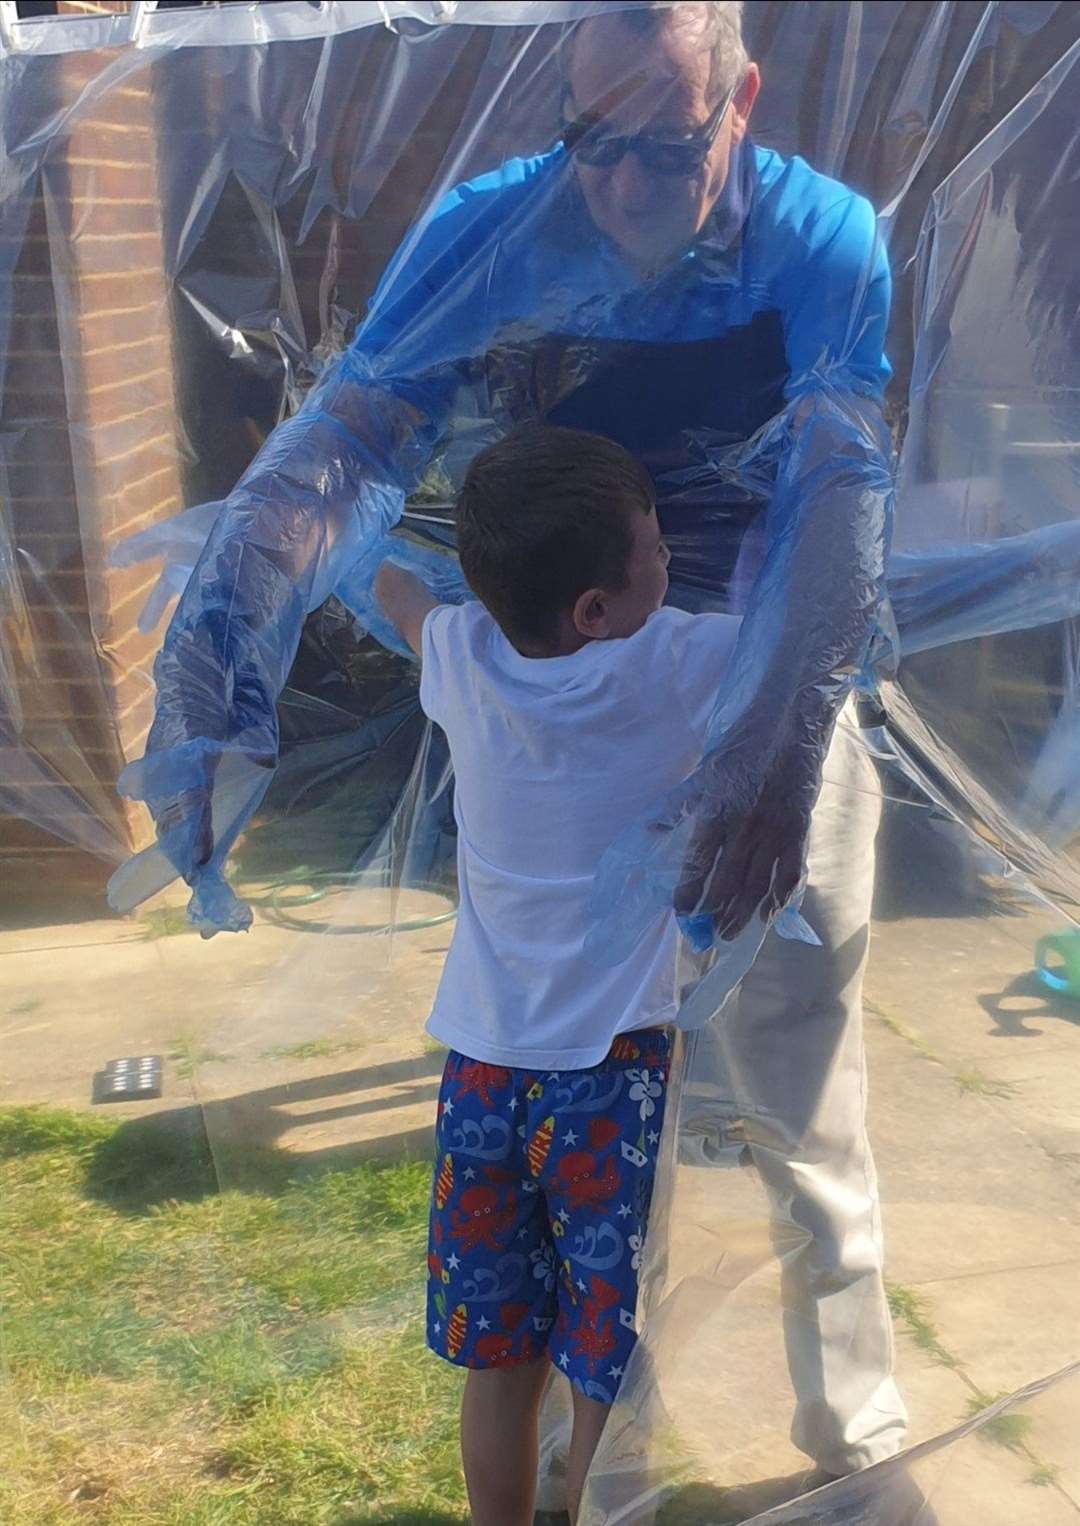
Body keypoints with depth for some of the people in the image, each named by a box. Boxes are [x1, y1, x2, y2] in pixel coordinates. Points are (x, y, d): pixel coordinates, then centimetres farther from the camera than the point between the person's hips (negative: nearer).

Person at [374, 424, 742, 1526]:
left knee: (501, 1365, 18)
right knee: (610, 1383, 12)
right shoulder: (672, 668, -18)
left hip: (483, 1067, 4)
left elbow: (390, 577, 17)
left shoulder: (459, 654, -6)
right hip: (613, 1073, -4)